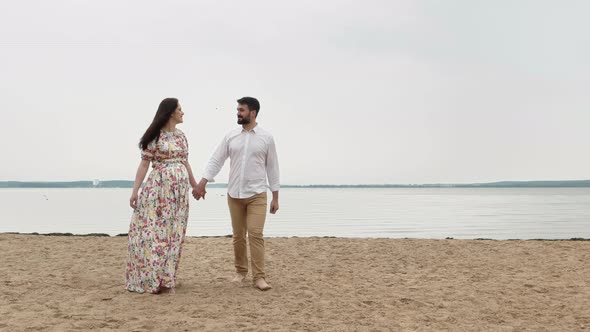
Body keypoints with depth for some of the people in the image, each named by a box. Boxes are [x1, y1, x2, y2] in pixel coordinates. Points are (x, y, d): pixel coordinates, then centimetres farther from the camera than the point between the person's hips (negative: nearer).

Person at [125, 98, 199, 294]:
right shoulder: (155, 136, -4)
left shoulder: (181, 136, 13)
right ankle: (150, 278, -1)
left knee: (173, 232, 5)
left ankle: (165, 278, 12)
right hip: (159, 187, -6)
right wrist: (135, 190, -12)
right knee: (153, 230, -7)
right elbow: (144, 164, -6)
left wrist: (195, 186, 26)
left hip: (180, 189, 6)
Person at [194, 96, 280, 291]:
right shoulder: (230, 136, 4)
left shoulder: (266, 137, -1)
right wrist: (203, 182, -10)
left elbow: (272, 167, 3)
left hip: (257, 194, -3)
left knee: (255, 234, -11)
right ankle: (241, 271, 23)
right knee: (238, 236, 9)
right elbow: (216, 160, 3)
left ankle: (259, 277, -10)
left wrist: (275, 196, 2)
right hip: (234, 194, 3)